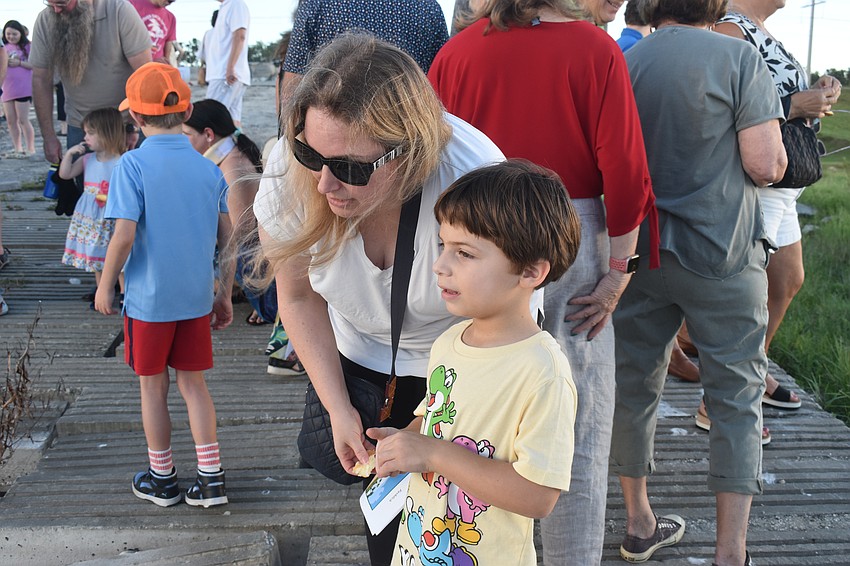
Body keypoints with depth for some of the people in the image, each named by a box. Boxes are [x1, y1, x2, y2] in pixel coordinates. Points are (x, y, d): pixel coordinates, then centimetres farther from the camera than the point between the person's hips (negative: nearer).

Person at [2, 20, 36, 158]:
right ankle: (18, 149, 15)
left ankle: (30, 149, 3)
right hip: (7, 89, 6)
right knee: (10, 121, 7)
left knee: (23, 120, -5)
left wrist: (19, 62, -15)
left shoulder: (27, 47, -3)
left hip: (23, 88, -6)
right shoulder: (4, 48, 12)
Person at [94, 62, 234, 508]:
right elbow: (229, 239, 2)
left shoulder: (133, 165, -12)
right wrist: (225, 296, 12)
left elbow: (124, 236, -18)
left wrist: (105, 287, -3)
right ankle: (211, 479, 16)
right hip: (197, 298, 4)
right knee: (193, 384, 16)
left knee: (153, 388, 13)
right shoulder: (208, 169, 0)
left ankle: (162, 481, 26)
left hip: (148, 299, -3)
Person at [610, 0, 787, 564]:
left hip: (638, 252, 4)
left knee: (636, 385, 14)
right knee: (737, 395, 6)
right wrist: (773, 159, 8)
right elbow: (766, 164, -14)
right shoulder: (739, 57, -8)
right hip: (721, 253, -3)